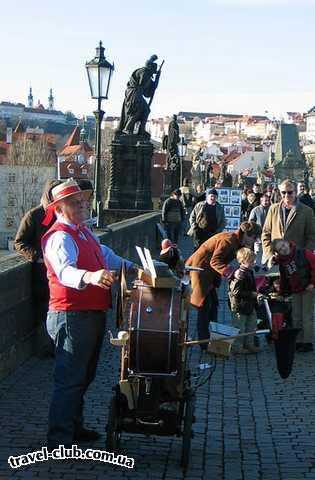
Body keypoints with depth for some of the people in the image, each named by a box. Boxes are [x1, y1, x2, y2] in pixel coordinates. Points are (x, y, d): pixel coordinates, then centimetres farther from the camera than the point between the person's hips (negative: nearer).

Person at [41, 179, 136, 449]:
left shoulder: (84, 231, 14)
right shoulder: (60, 237, -19)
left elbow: (105, 255, 33)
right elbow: (65, 271, -39)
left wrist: (131, 267, 31)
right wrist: (89, 277, -57)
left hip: (94, 314, 10)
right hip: (72, 316, -10)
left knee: (84, 376, 20)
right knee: (70, 379, -8)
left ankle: (74, 427, 34)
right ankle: (59, 441, -2)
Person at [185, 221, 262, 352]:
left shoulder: (238, 242, 9)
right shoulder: (229, 240, -22)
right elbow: (215, 261, -31)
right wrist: (229, 272, -43)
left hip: (209, 271, 10)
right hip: (200, 268, -10)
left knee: (213, 304, 13)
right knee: (205, 305, -9)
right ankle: (204, 343, -6)